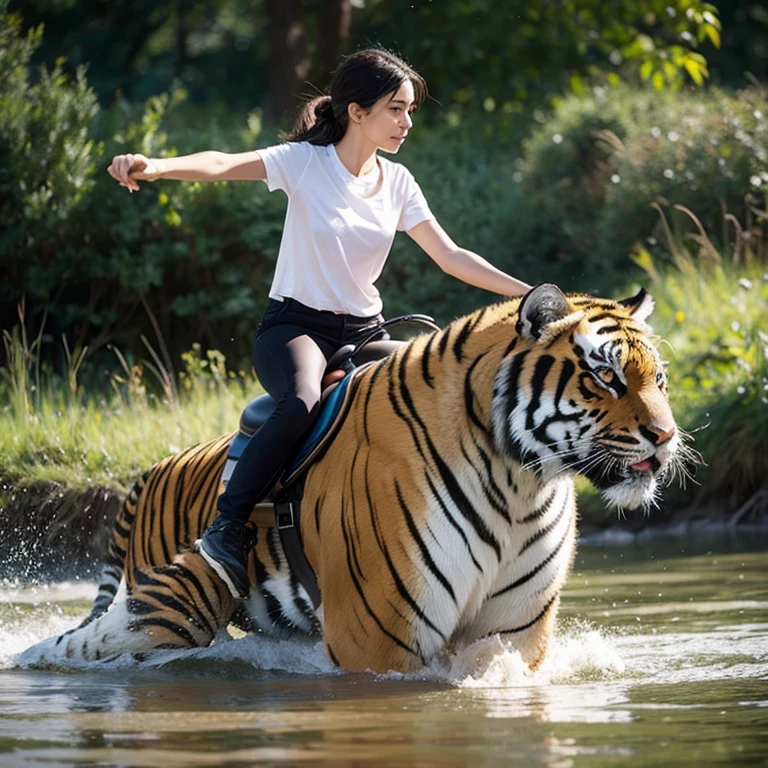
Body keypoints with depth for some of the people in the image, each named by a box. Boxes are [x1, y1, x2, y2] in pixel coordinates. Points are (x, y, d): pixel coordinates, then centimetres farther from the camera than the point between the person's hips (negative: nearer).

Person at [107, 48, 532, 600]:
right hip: (295, 323, -5)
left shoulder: (398, 183, 7)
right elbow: (224, 165, -24)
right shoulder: (306, 162, -9)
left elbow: (450, 256, 8)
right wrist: (156, 167, -43)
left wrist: (528, 294, 1)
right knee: (302, 403, -37)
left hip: (364, 332, 5)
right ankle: (229, 529, -29)